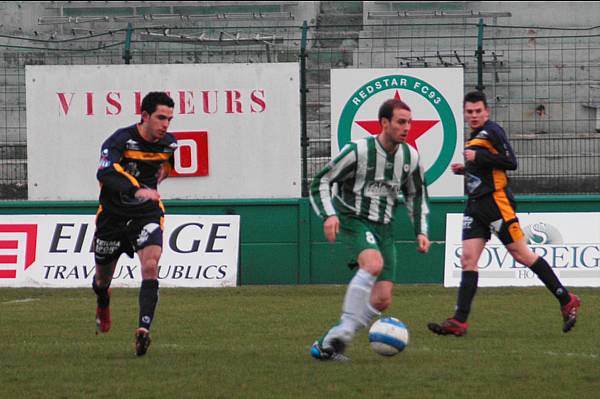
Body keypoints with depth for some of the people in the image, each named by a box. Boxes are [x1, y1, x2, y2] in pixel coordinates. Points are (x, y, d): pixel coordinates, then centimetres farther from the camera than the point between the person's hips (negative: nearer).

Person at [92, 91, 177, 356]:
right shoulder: (120, 140, -22)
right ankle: (103, 307, 51)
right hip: (113, 215, -2)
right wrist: (136, 190, -53)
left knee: (150, 267, -25)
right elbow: (105, 174, -40)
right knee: (103, 279, 15)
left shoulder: (169, 143, -5)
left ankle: (144, 328, -31)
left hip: (147, 215, 2)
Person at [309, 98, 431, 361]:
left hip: (383, 227, 6)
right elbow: (320, 182, -8)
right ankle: (345, 328, -32)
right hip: (352, 219, -6)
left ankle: (329, 343, 6)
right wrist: (329, 215, -23)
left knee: (382, 300, -5)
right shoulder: (358, 151, -13)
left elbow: (416, 196, 20)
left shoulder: (410, 157, 4)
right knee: (374, 263, -36)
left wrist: (421, 232, 8)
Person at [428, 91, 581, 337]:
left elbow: (510, 162, -15)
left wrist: (478, 157, -16)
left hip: (495, 201, -9)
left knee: (521, 254, -4)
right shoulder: (474, 137, 20)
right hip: (475, 205, 9)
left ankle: (567, 301, 6)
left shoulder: (492, 131, -7)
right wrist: (464, 169, 14)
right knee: (468, 259, -2)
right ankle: (459, 322, -8)